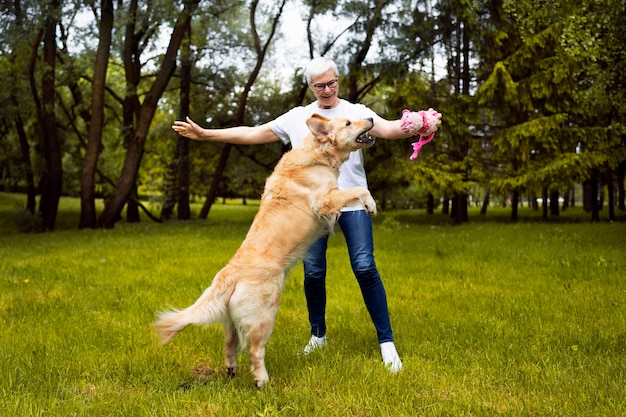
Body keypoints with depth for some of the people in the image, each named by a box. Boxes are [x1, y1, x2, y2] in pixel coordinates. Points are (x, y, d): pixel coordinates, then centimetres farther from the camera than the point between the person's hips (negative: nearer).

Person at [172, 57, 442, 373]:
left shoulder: (355, 112, 2)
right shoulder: (296, 118, 10)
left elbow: (386, 129, -16)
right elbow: (251, 134, 12)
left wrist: (417, 126, -38)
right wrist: (205, 134, 7)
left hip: (352, 202, -3)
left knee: (365, 268, -10)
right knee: (313, 272, 6)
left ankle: (386, 341, -1)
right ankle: (317, 335, 26)